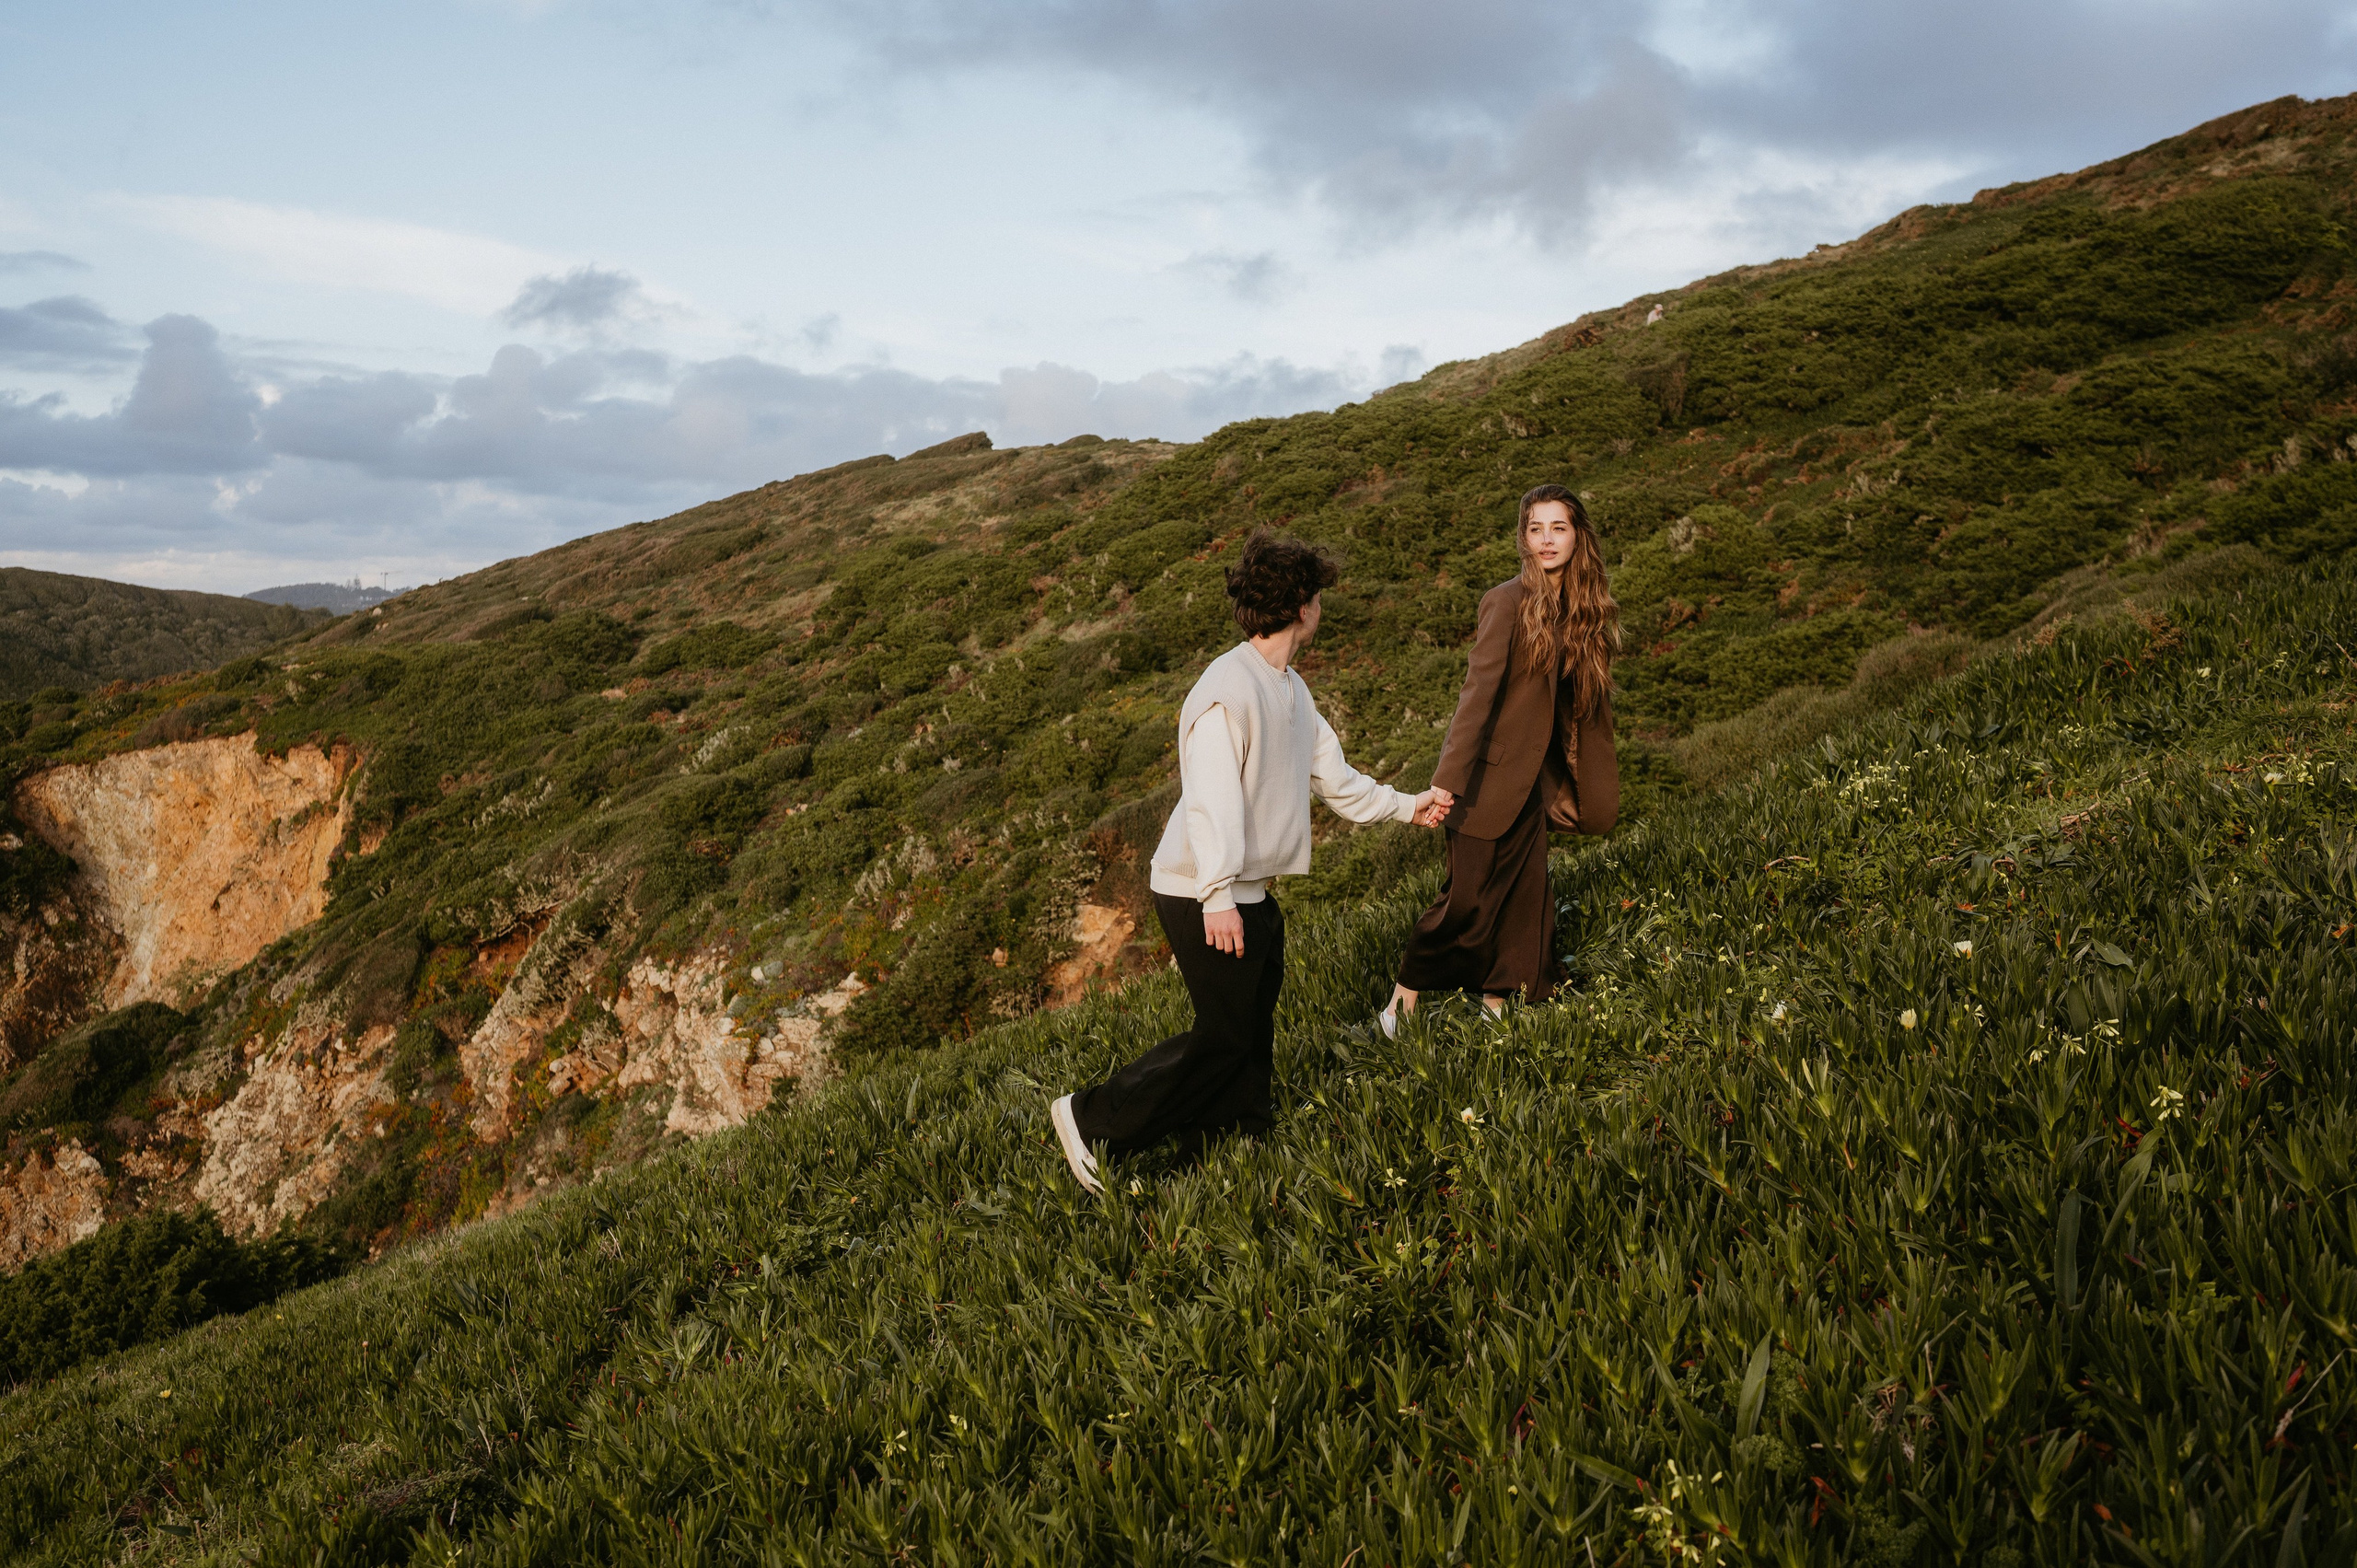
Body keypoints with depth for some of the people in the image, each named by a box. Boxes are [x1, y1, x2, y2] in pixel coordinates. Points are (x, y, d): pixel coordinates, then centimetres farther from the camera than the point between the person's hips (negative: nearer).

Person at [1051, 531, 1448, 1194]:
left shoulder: (1292, 690, 14)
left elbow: (1333, 777, 24)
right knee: (1224, 1036, -4)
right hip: (1206, 897, -10)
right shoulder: (1227, 690, -19)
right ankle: (1093, 1120, 5)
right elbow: (1210, 796, -25)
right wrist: (1218, 895, -31)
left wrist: (1404, 805, 32)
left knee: (1253, 1036, 14)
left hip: (1252, 895, 10)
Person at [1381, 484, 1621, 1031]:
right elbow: (1478, 693, -21)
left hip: (1536, 779, 7)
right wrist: (1447, 780, -25)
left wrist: (1592, 785, 14)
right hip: (1493, 776, -6)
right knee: (1470, 898, 0)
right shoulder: (1508, 602, -16)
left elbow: (1584, 698, 14)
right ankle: (1403, 998, 16)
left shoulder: (1581, 606, 6)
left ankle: (1496, 1003, 23)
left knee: (1523, 895, 9)